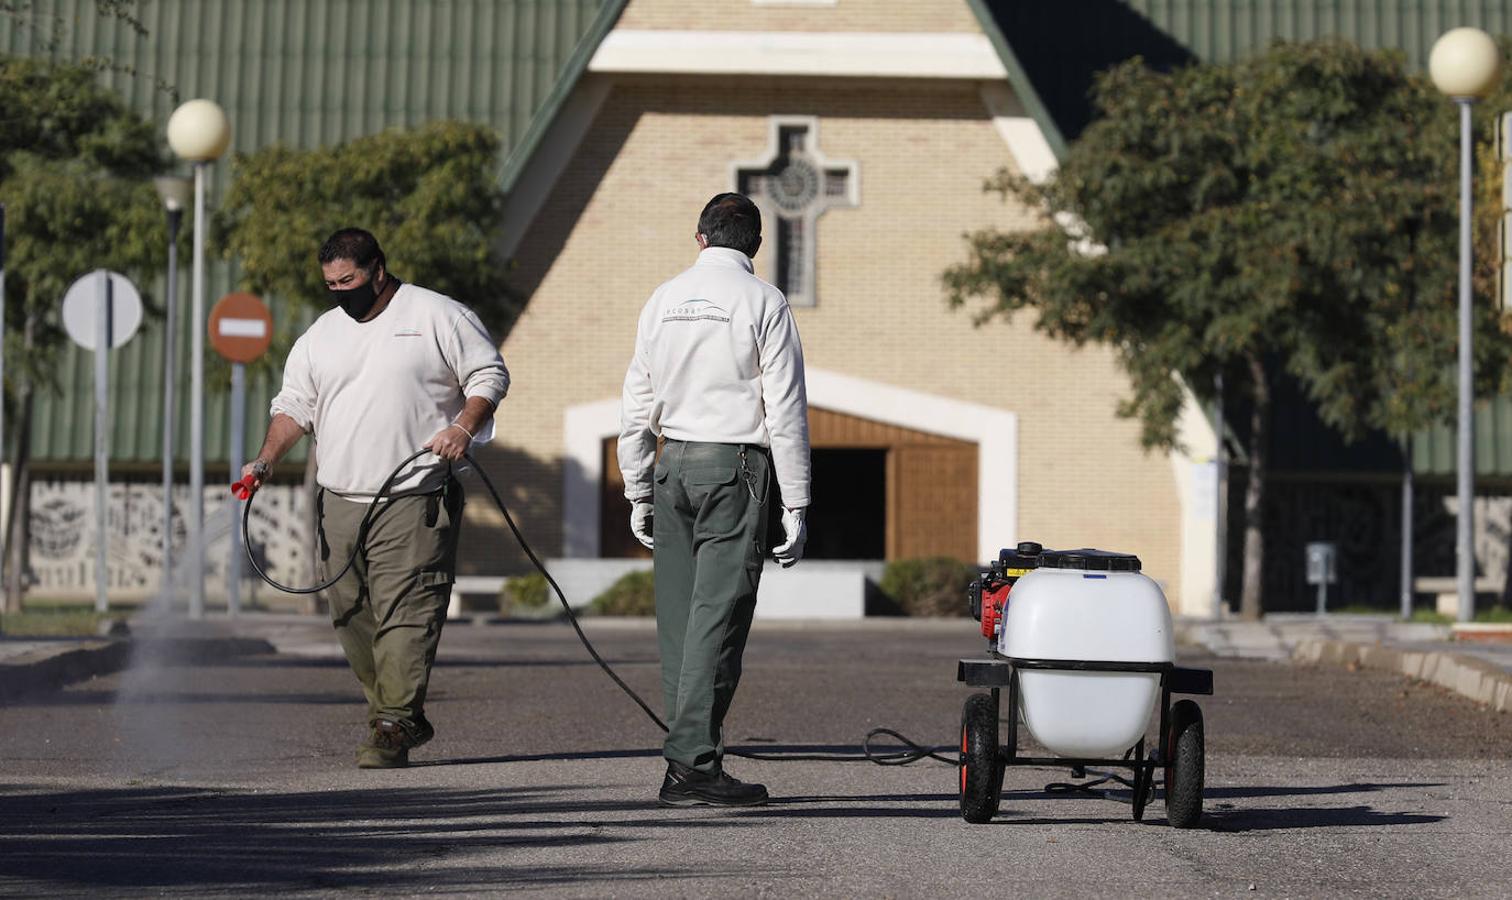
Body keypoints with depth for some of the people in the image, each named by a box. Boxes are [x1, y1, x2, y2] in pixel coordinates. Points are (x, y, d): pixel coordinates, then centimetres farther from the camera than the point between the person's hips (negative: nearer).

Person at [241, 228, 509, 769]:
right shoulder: (320, 337, 16)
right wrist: (265, 461, 0)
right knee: (352, 617, 5)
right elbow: (294, 406, 16)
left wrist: (464, 427, -14)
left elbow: (489, 375, 2)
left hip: (414, 500, -6)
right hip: (340, 501, 6)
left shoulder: (437, 317, 1)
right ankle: (403, 718, 17)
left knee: (405, 613, -13)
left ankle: (392, 729, -14)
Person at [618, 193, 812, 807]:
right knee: (717, 618, -7)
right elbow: (786, 410, -6)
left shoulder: (664, 301, 12)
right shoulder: (762, 302, -2)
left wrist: (638, 492, 20)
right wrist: (796, 504, -4)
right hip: (736, 466, -5)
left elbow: (637, 407, 14)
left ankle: (691, 758, 6)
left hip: (672, 467, 5)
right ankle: (693, 763, -13)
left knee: (679, 618, 7)